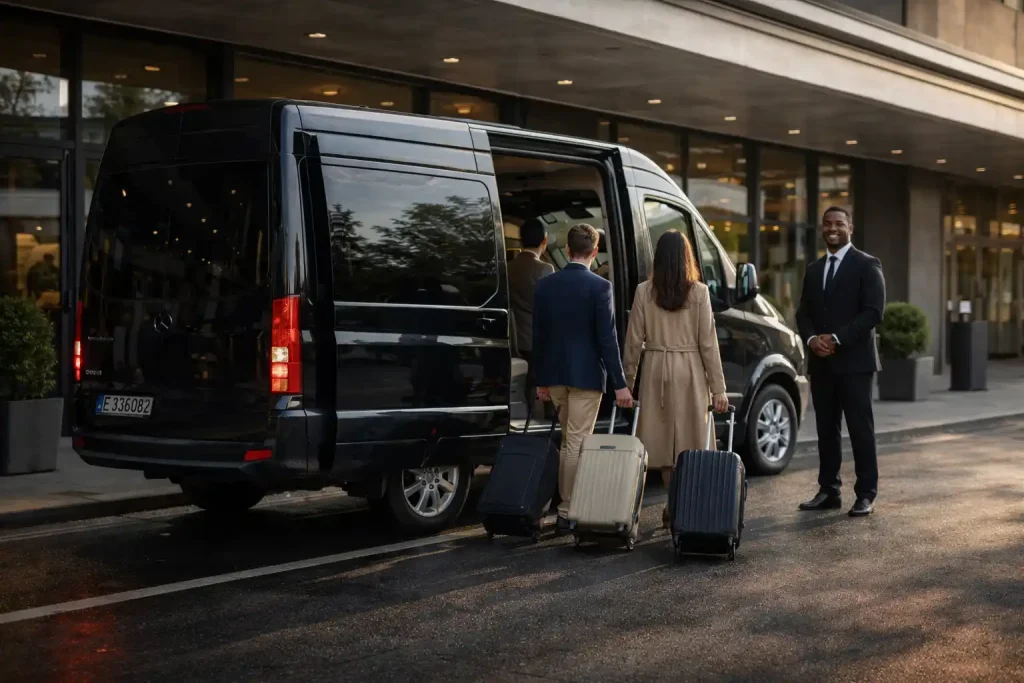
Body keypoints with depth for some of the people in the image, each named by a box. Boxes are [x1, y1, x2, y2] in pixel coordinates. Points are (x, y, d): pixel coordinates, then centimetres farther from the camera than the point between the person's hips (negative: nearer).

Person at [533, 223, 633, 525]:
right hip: (586, 375, -5)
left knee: (568, 441, 19)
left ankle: (566, 502, 23)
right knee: (577, 444, -1)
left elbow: (539, 335, 7)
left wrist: (541, 379, 14)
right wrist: (619, 384, -10)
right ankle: (569, 510, 1)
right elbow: (607, 338, -14)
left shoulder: (545, 284, 3)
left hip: (555, 374, 5)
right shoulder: (599, 286, -11)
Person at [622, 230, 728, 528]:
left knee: (663, 437, 9)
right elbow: (708, 342, -5)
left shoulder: (644, 291, -2)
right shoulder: (699, 292, -5)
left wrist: (628, 380, 11)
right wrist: (718, 388, -1)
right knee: (688, 438, 5)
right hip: (690, 370, -1)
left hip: (656, 369, 1)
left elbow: (634, 340, 1)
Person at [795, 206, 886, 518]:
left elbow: (873, 311, -11)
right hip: (821, 362, 6)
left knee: (860, 429, -3)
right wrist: (812, 338, -7)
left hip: (854, 361, -6)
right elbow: (803, 312, 14)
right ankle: (828, 491, 14)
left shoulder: (867, 265, -2)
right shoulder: (813, 269, 17)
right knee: (826, 429, 8)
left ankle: (866, 495, 2)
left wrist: (836, 338, -17)